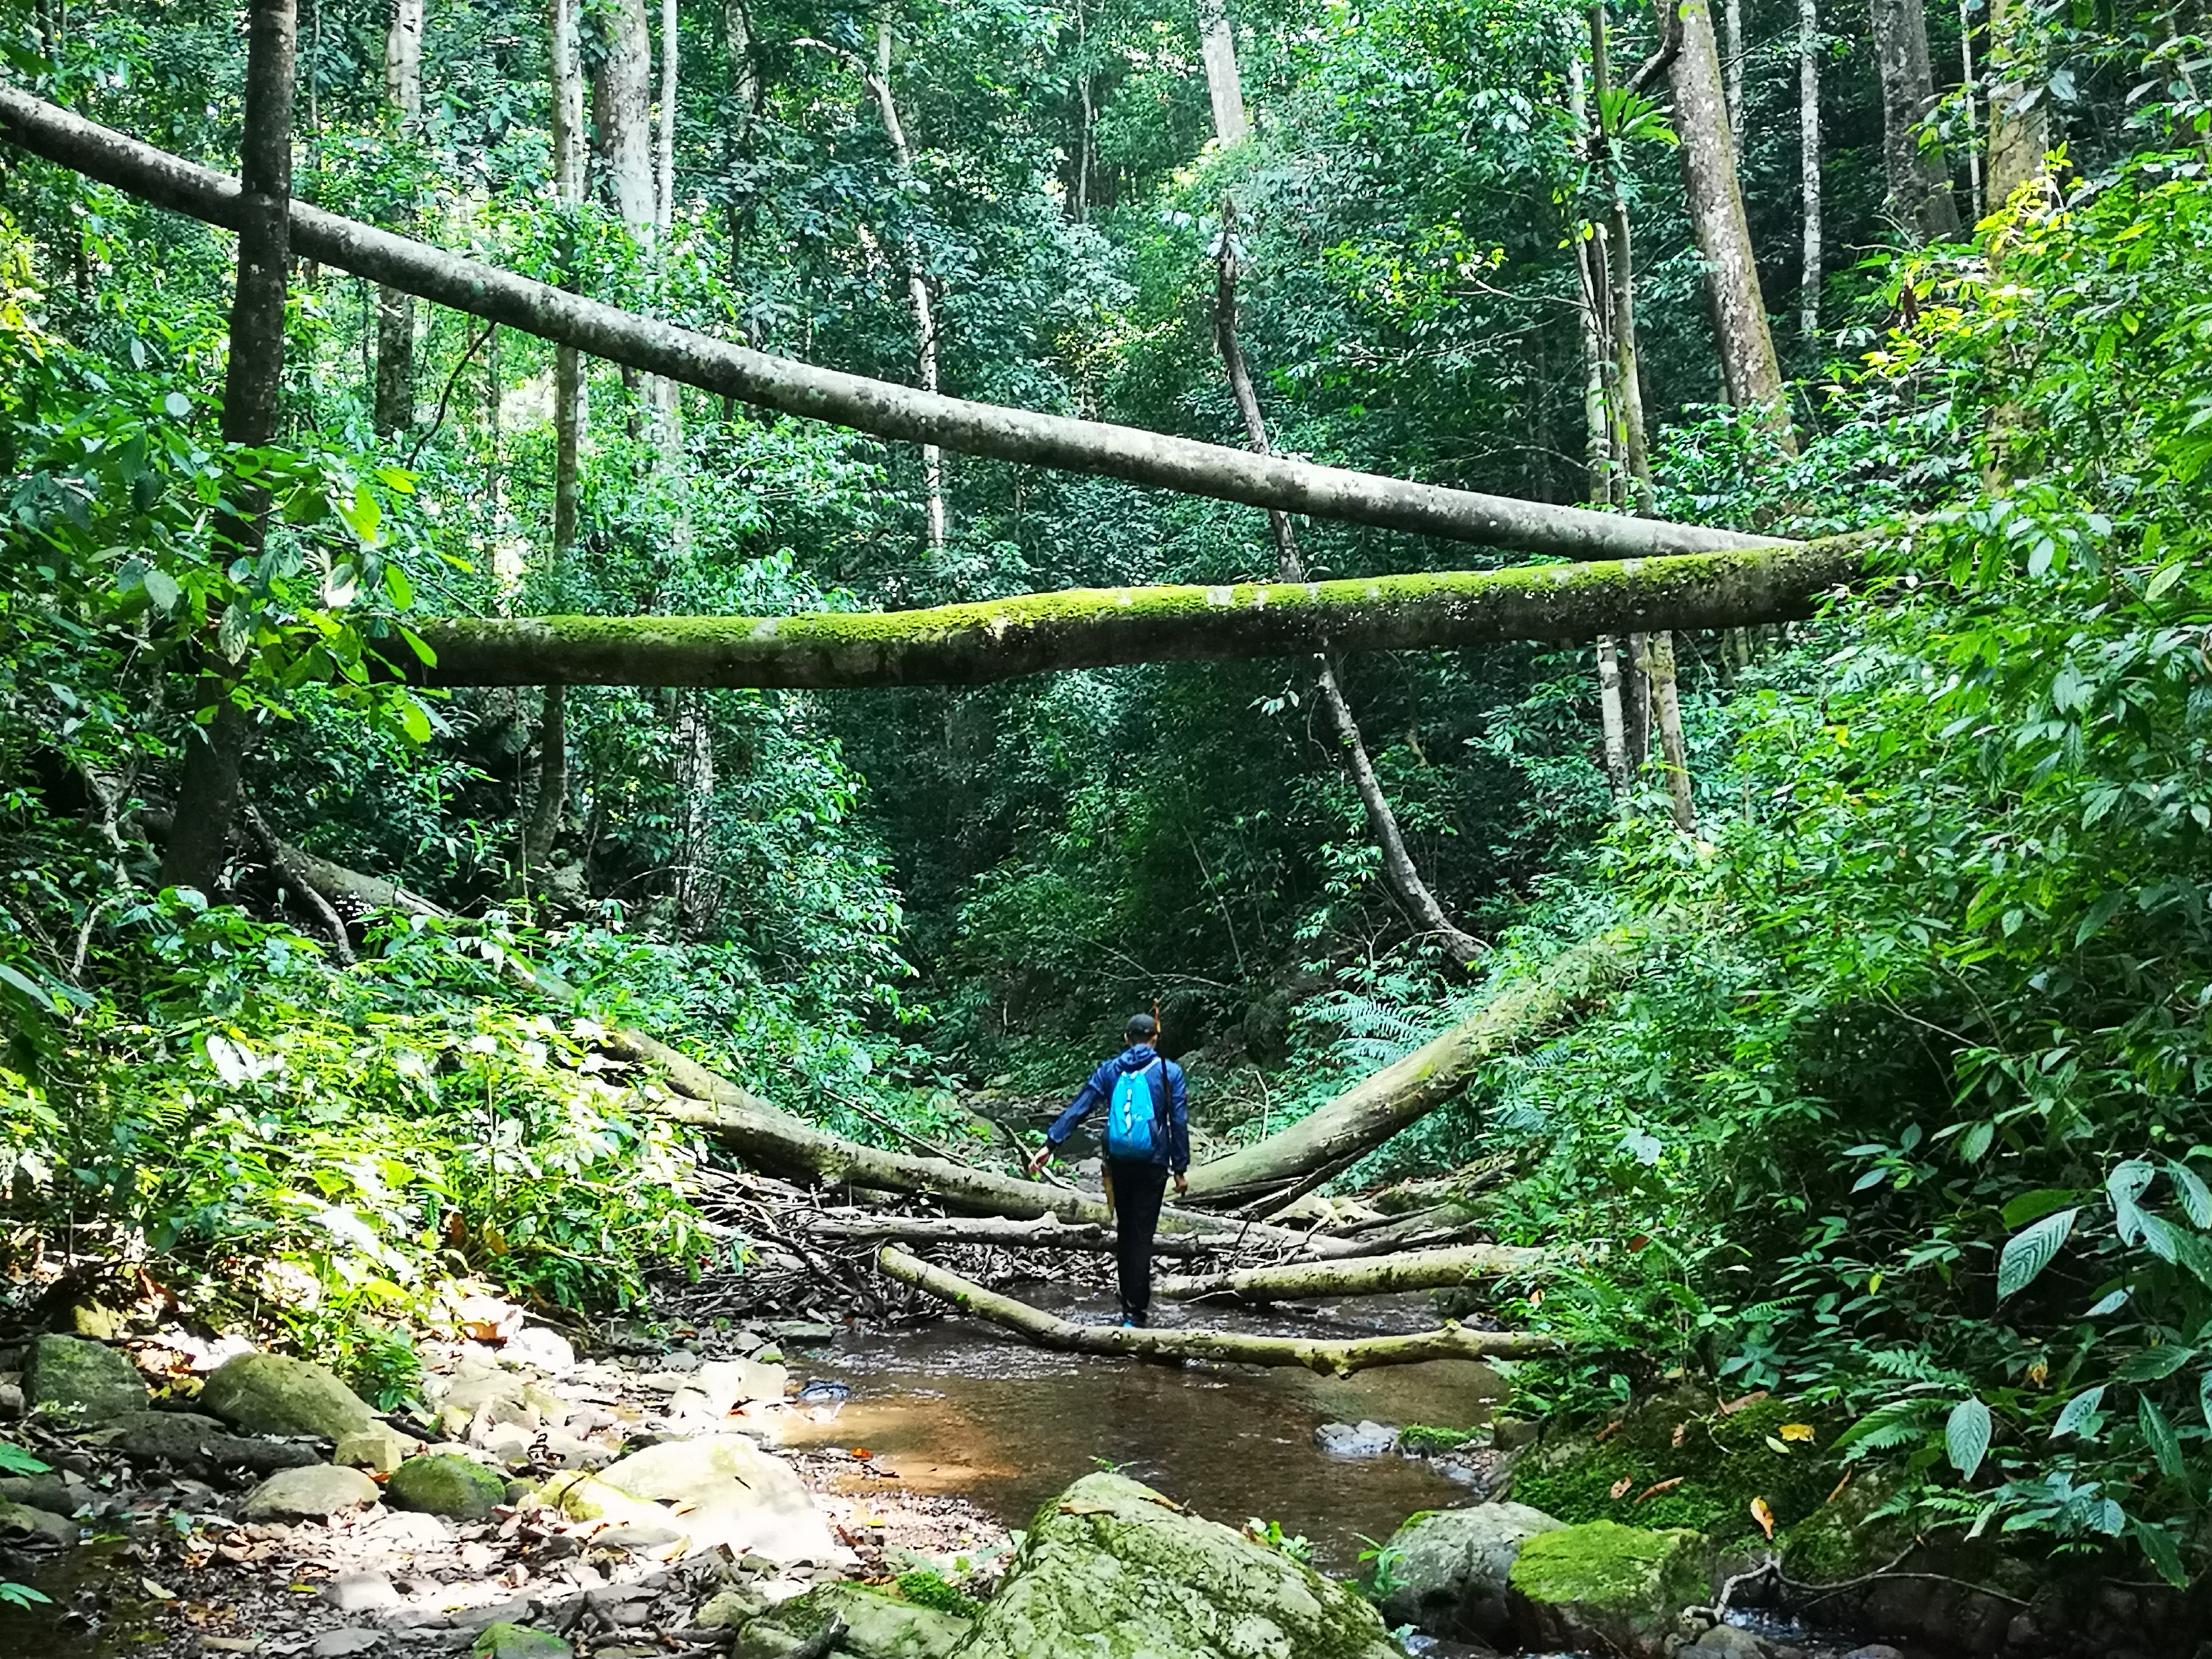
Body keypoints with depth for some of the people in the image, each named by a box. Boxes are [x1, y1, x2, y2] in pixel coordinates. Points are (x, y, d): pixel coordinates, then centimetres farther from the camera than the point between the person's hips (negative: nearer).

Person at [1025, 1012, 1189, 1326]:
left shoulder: (1110, 1070, 6)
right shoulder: (1169, 1072, 0)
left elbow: (1078, 1108, 0)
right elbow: (1179, 1123, -3)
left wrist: (1050, 1143, -2)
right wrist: (1180, 1169, 1)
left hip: (1119, 1161, 3)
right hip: (1152, 1163, -3)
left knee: (1124, 1233, 16)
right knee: (1141, 1236, -3)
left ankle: (1129, 1305, 23)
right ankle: (1135, 1313, -7)